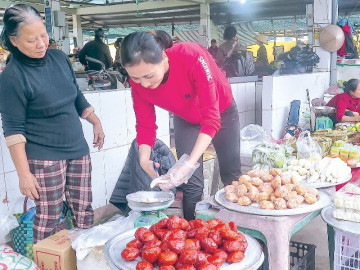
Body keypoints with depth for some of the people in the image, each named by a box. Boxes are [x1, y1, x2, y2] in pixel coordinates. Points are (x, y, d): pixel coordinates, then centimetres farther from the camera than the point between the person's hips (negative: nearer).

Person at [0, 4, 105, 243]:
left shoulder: (59, 58, 5)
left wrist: (96, 122, 19)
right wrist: (24, 174, -15)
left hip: (78, 150, 6)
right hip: (44, 159, -6)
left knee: (84, 213, 11)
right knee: (48, 220, 2)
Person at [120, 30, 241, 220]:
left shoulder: (193, 57, -42)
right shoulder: (138, 81, -28)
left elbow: (211, 120, -40)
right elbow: (145, 125, -17)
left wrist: (189, 163, -47)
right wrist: (144, 159, -35)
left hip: (221, 111, -2)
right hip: (185, 120, 2)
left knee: (231, 176, 12)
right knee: (192, 183, -4)